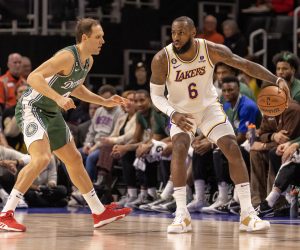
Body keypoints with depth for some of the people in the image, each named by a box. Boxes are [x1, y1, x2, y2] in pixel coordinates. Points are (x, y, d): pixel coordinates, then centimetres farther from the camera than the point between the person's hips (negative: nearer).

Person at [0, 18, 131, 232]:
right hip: (31, 108, -10)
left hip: (52, 113, 10)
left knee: (74, 160, 16)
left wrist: (105, 102, 17)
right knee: (42, 158, -28)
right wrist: (58, 98, -44)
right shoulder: (68, 56, -24)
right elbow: (33, 77, -34)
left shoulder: (88, 61, 5)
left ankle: (100, 213, 28)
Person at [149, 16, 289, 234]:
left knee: (233, 149, -11)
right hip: (181, 112, -1)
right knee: (179, 149, -26)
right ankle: (182, 216, -20)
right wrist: (173, 114, -34)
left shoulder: (211, 50, -23)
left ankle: (247, 214, -5)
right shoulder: (162, 59, -24)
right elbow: (156, 95, -15)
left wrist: (276, 80, -36)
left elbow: (245, 65, -22)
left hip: (209, 107, 1)